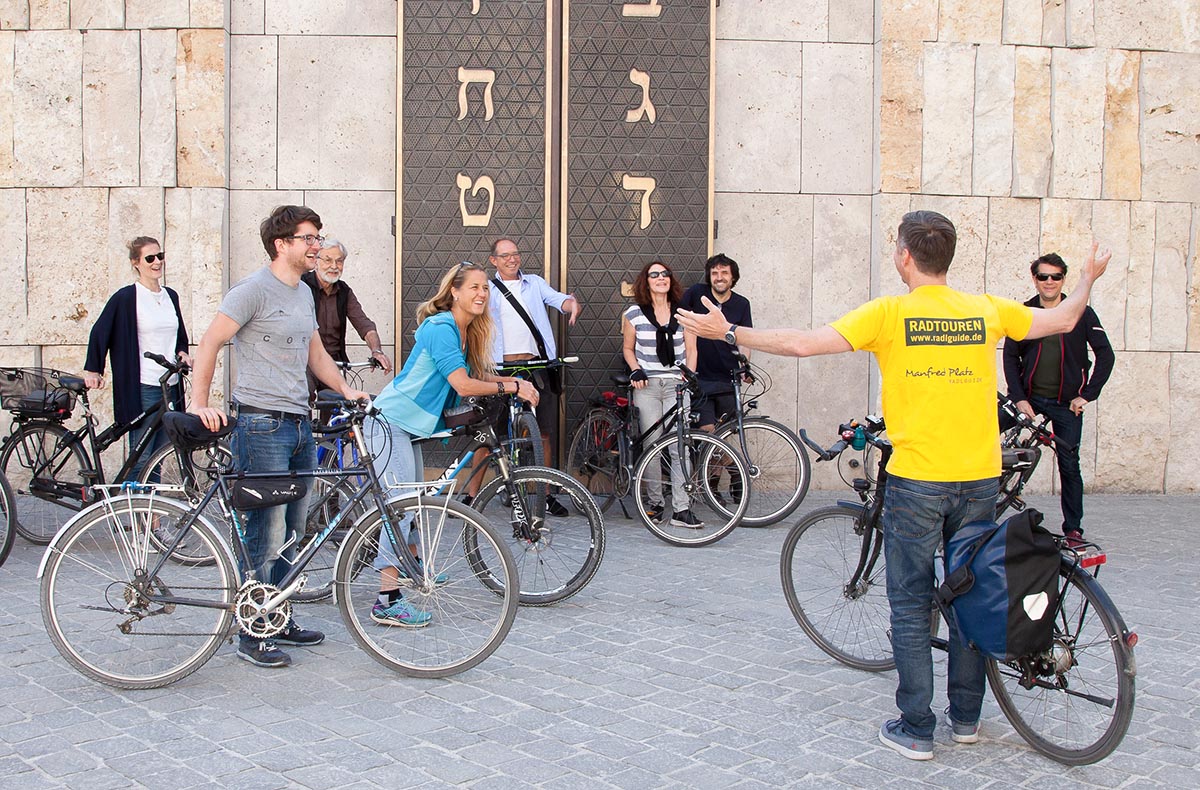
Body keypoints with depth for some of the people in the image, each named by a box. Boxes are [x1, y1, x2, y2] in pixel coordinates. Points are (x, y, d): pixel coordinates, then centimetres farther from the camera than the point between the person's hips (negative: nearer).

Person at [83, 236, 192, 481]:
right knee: (141, 459, -5)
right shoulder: (126, 297, -6)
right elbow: (99, 332, -1)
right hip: (141, 387, -6)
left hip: (170, 386, 6)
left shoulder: (171, 296, 13)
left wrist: (182, 351, 7)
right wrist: (93, 370, -3)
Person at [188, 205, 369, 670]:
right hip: (262, 425, -9)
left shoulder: (304, 293, 17)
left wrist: (347, 390, 13)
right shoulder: (255, 289, -9)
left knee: (291, 531, 14)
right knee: (267, 535, -7)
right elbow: (210, 342, -13)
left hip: (300, 423, 9)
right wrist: (199, 403, -21)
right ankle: (252, 636, 3)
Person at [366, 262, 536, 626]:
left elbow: (478, 376, 10)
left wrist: (514, 381, -5)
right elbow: (464, 386, -28)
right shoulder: (441, 328, -21)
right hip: (390, 421, -10)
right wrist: (512, 387, -22)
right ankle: (388, 600, -19)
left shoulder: (464, 332, 9)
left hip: (409, 424, 10)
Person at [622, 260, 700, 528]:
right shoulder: (633, 313, 5)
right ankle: (655, 503, 12)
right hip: (647, 385, -1)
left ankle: (681, 508, -7)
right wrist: (635, 370, -4)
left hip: (677, 385, 1)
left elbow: (691, 349, 10)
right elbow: (628, 348, 13)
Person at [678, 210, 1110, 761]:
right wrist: (1089, 278, 38)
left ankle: (915, 728, 10)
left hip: (916, 480, -4)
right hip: (979, 479, 4)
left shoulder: (889, 313, -9)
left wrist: (727, 333, -5)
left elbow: (803, 344, -15)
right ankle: (965, 717, 27)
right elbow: (1063, 320, 18)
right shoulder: (986, 310, 3)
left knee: (911, 605, 6)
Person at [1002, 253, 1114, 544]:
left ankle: (1073, 528, 11)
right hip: (1030, 398, 1)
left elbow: (1105, 354, -1)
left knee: (1069, 465, 1)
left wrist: (1087, 395, -7)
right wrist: (1019, 398, -9)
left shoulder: (1082, 314, 0)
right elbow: (1010, 357, 1)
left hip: (1066, 402, -1)